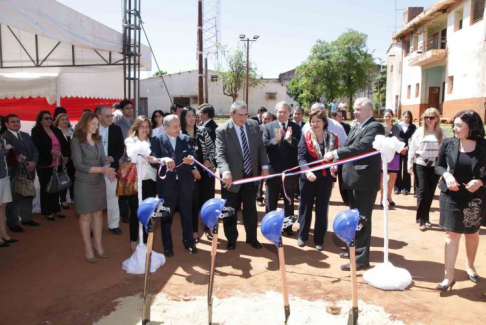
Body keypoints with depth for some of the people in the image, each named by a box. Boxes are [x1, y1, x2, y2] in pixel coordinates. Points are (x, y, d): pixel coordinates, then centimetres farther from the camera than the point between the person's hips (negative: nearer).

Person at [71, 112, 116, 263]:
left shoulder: (98, 140, 8)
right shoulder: (77, 141, -9)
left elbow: (103, 159, 4)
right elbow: (78, 165, -15)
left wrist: (108, 169, -19)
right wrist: (101, 169, -23)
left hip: (99, 181, 5)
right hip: (84, 183, -5)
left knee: (98, 213, 10)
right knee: (86, 216, 3)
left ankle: (98, 245, 20)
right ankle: (88, 249, 13)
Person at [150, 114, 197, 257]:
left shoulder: (186, 139, 3)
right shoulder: (157, 140, -4)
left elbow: (193, 157, -5)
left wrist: (191, 160, -27)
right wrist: (164, 160, -32)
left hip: (185, 183, 2)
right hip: (166, 184, -2)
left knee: (187, 215, 15)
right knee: (166, 217, 10)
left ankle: (189, 242, 32)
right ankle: (167, 246, 25)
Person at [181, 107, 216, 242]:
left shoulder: (202, 130, 4)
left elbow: (212, 147, 8)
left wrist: (209, 160, -8)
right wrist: (192, 169, -13)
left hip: (207, 170, 4)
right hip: (191, 172, -3)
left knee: (208, 199, 9)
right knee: (194, 202, 5)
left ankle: (209, 228, 25)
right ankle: (194, 231, 18)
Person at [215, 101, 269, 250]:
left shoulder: (254, 125, -1)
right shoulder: (222, 130, -15)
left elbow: (261, 147, 7)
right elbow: (220, 154, -24)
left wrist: (264, 167, 1)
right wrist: (226, 171, -40)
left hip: (251, 175, 4)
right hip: (232, 177, -3)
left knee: (251, 209, 16)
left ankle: (252, 237, 34)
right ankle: (231, 239, 31)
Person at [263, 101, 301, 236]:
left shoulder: (296, 128, 2)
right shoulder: (268, 127, 1)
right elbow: (264, 145, -10)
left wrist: (289, 139, -24)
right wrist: (276, 140, -27)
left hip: (290, 170, 1)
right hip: (273, 169, 0)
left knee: (289, 201, 13)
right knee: (270, 201, 11)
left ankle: (288, 226, 27)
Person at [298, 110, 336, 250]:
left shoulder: (332, 138, 3)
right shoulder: (305, 137, -3)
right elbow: (301, 158, -13)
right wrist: (307, 171, -30)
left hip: (325, 178, 1)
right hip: (308, 178, -1)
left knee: (322, 208, 8)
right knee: (306, 207, 10)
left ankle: (319, 239, 20)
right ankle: (302, 236, 25)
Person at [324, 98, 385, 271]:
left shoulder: (375, 127, -13)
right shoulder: (355, 127, 15)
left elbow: (362, 147, -27)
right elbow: (348, 147, 16)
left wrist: (336, 153, -28)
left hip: (365, 180, -9)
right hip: (353, 179, 9)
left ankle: (362, 258, 8)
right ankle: (355, 249, 35)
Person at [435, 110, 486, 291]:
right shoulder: (448, 144, -6)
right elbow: (438, 166, 2)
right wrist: (446, 174, -17)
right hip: (451, 197, 0)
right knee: (452, 235, 0)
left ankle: (470, 266, 43)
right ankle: (449, 276, 8)